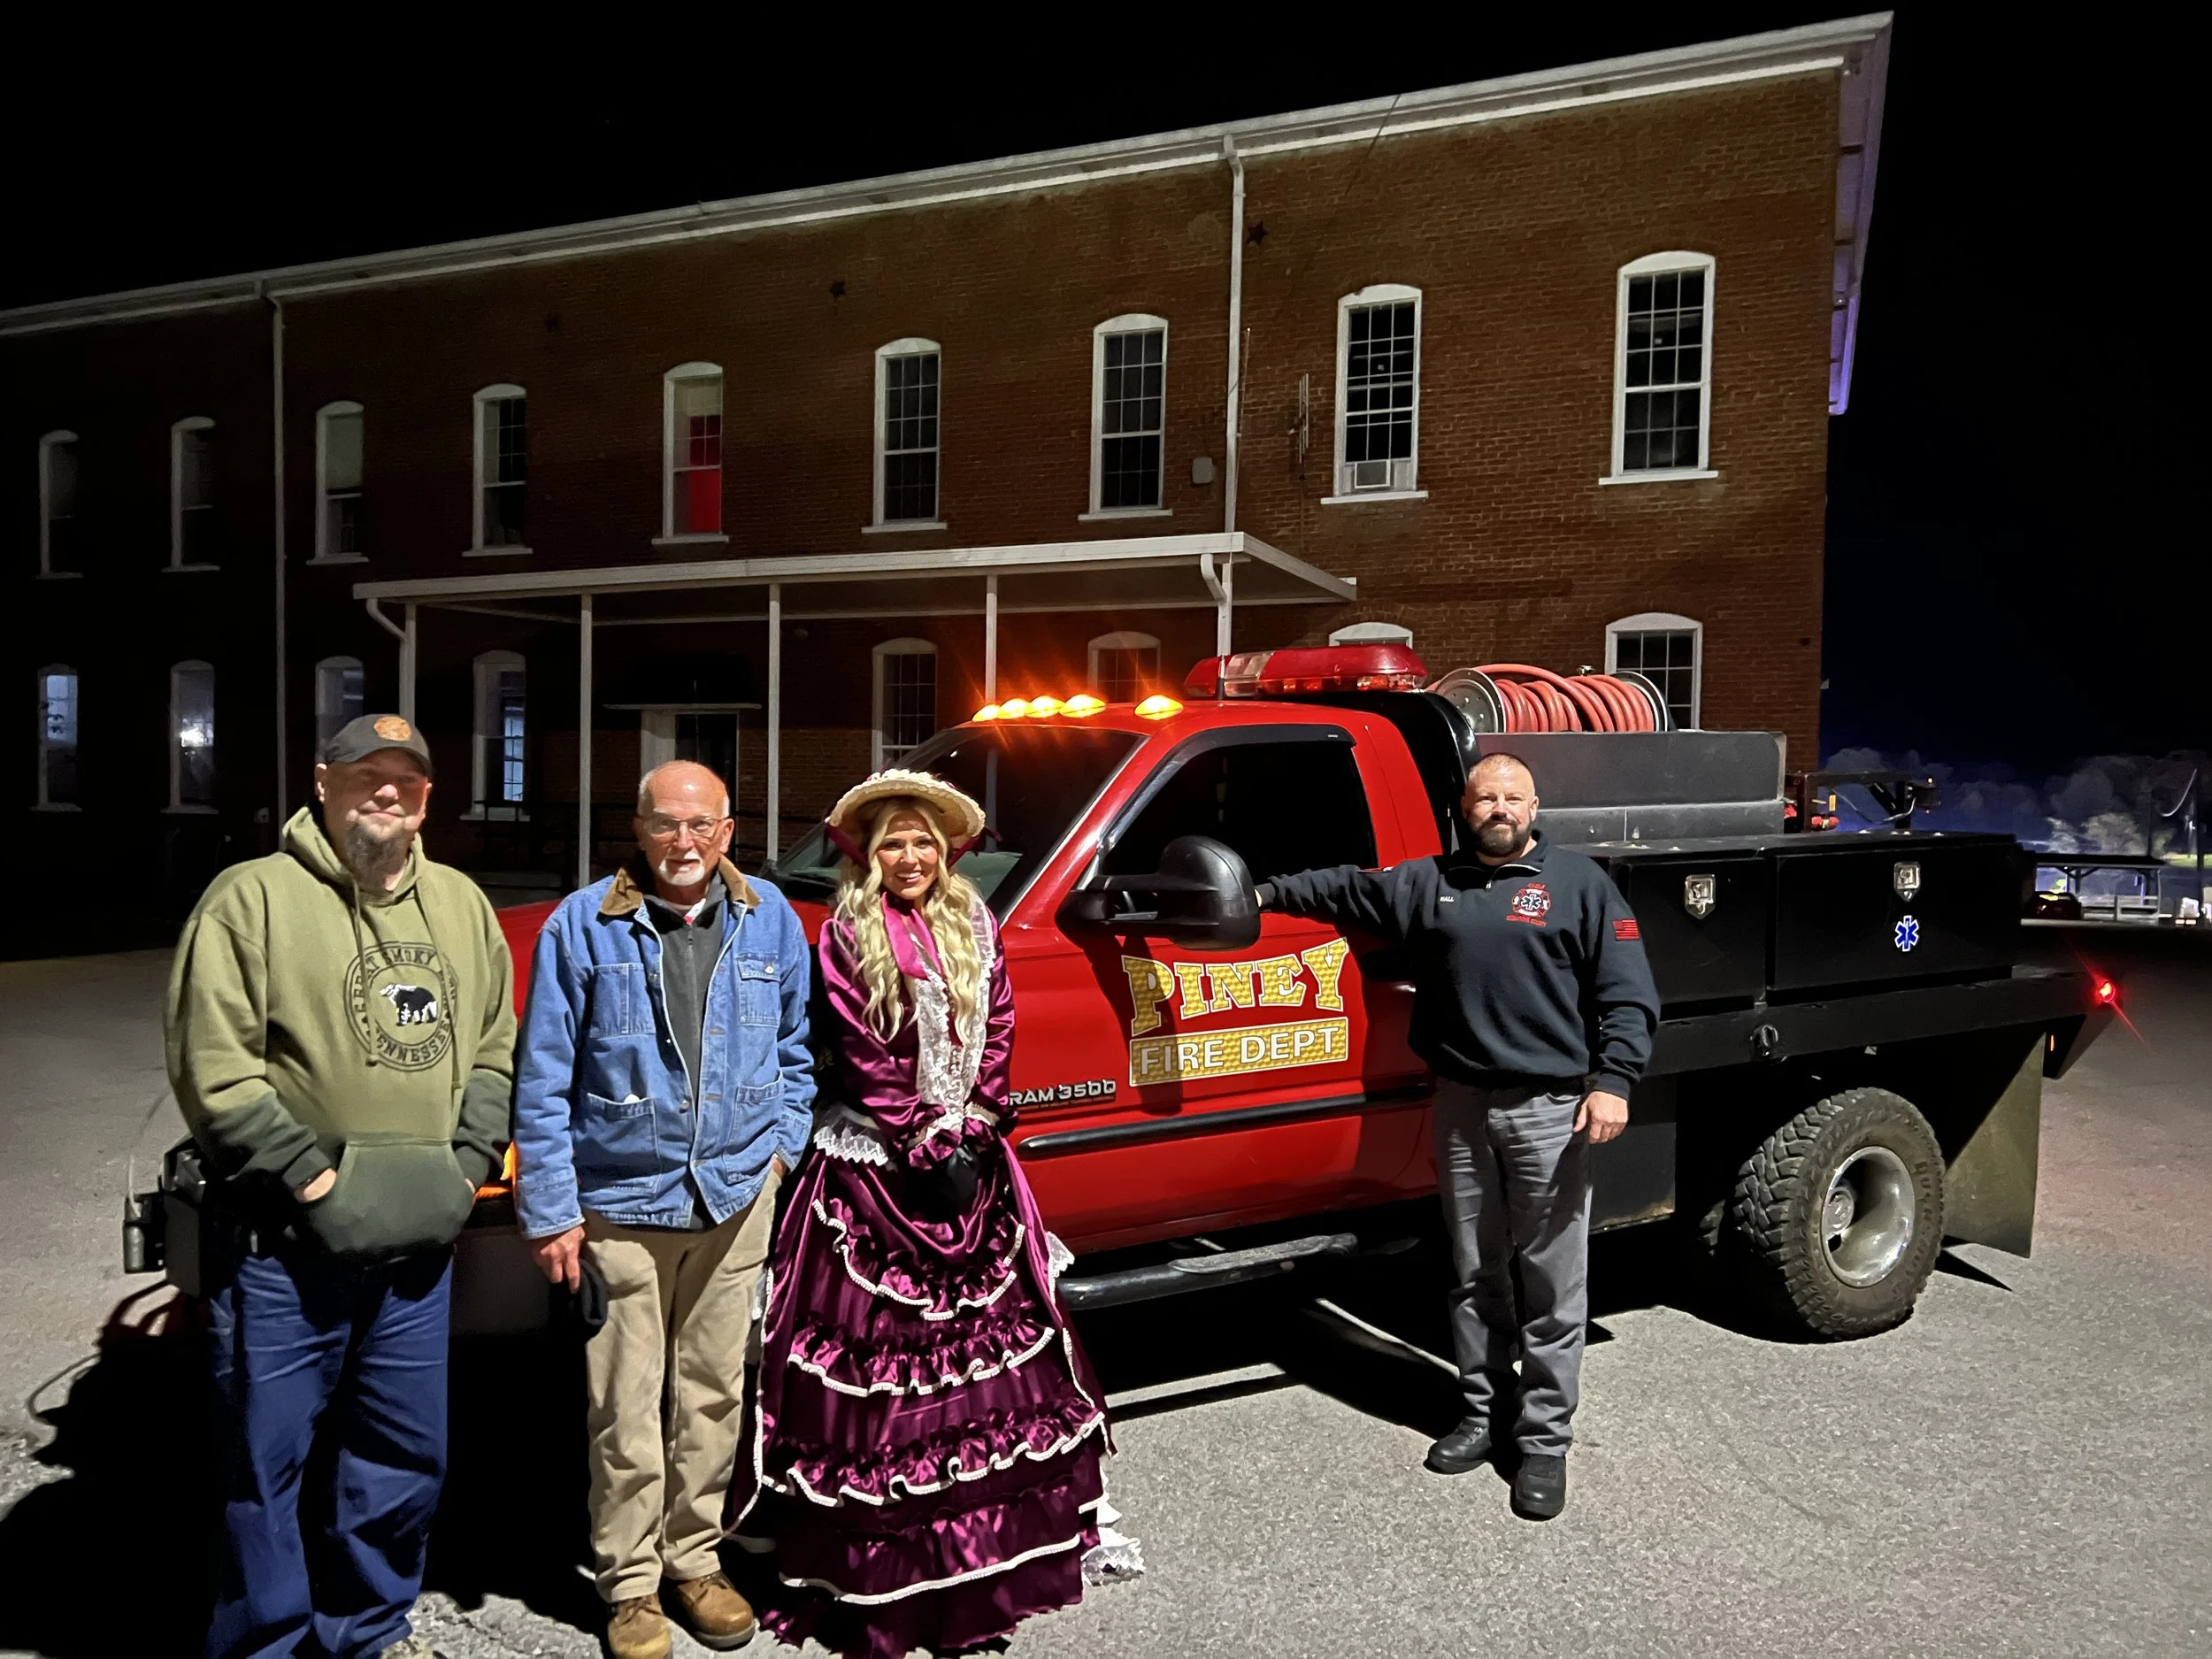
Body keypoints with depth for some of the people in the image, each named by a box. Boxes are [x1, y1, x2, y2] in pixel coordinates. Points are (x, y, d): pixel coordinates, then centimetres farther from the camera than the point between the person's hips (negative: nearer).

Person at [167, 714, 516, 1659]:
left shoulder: (461, 905, 11)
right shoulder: (253, 897, -6)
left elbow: (495, 1047, 14)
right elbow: (210, 1067, -12)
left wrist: (469, 1161, 2)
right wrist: (312, 1176, -15)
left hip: (421, 1242, 5)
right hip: (283, 1244, -5)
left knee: (407, 1453, 15)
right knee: (267, 1456, 6)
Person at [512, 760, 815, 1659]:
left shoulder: (770, 920, 4)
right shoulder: (582, 925, -6)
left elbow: (795, 1048, 16)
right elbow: (543, 1080, -4)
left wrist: (781, 1143, 5)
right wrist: (550, 1210, -6)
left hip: (736, 1203, 3)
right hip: (619, 1206, -3)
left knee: (713, 1394, 13)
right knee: (626, 1409, 5)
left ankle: (694, 1560, 30)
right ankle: (631, 1585, 21)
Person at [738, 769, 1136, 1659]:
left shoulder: (974, 929, 10)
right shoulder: (847, 938, -4)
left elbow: (996, 1040, 6)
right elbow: (864, 1059, -9)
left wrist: (971, 1134, -6)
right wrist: (926, 1148, -12)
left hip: (970, 1163, 5)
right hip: (875, 1171, -5)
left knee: (987, 1340, 10)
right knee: (876, 1349, -2)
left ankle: (1001, 1539, 23)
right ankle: (877, 1565, 8)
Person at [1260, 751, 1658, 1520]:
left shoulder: (1579, 883, 0)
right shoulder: (1427, 882, 11)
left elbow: (1628, 995, -3)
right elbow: (1346, 887, 22)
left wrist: (1612, 1082, -14)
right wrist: (1267, 893, 17)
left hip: (1550, 1112, -4)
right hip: (1461, 1108, 4)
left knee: (1551, 1284, 1)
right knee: (1475, 1275, 14)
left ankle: (1546, 1438, 12)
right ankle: (1482, 1410, 28)